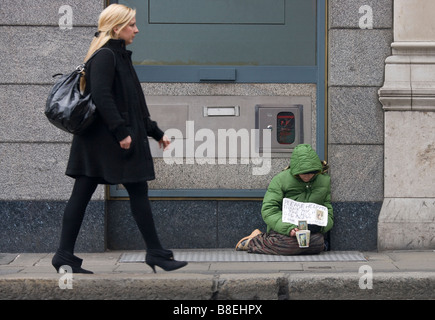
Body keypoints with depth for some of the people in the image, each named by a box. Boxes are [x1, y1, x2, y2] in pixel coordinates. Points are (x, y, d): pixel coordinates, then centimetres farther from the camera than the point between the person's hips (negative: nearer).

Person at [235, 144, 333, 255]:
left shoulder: (324, 181, 7)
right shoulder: (280, 179, -4)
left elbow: (328, 211, 13)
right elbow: (268, 210, -9)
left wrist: (320, 225, -12)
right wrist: (288, 228, -26)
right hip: (281, 228, -4)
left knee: (318, 242, -34)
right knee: (291, 242, -41)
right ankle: (256, 239, -10)